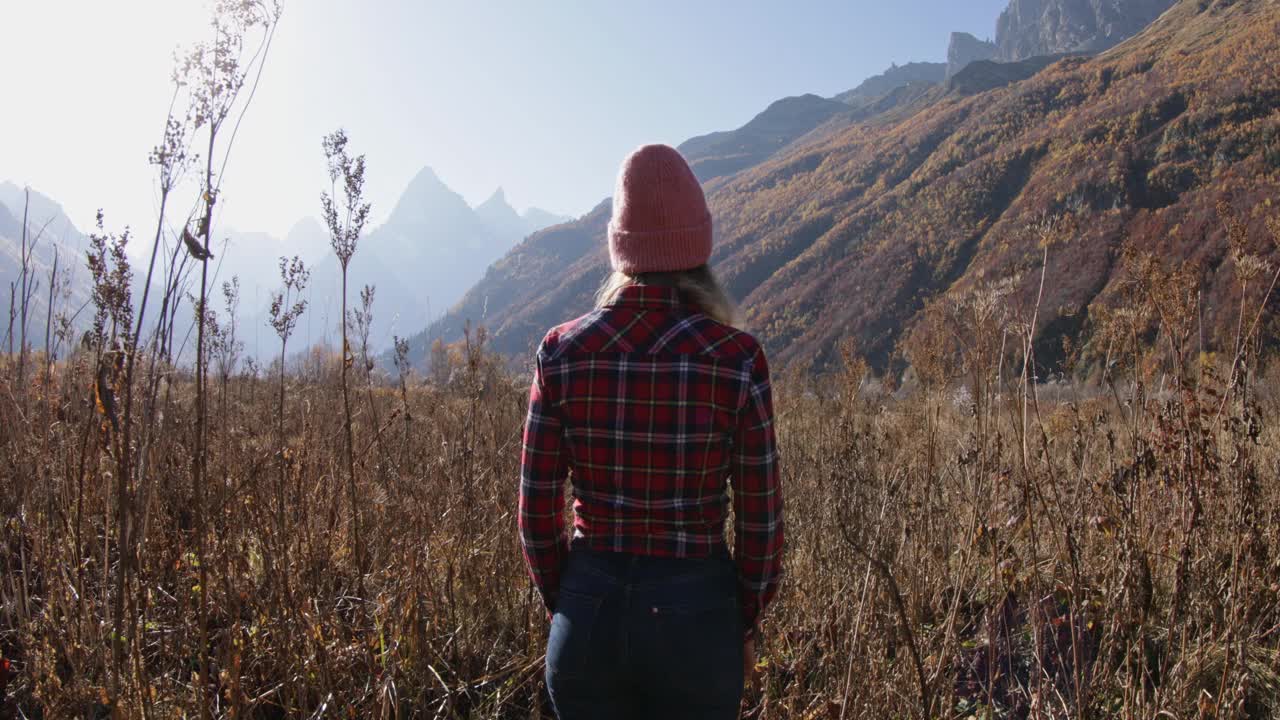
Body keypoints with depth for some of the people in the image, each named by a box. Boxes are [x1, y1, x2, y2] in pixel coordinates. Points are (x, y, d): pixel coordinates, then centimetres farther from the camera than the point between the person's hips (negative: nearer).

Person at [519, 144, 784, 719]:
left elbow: (538, 511, -3)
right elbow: (760, 516, -7)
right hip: (695, 614, -1)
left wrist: (561, 605, 12)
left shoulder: (561, 352, -9)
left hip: (590, 613, 2)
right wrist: (745, 624, 8)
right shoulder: (736, 359, -14)